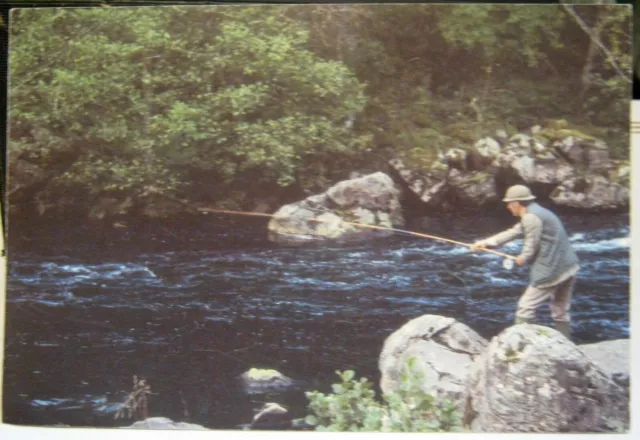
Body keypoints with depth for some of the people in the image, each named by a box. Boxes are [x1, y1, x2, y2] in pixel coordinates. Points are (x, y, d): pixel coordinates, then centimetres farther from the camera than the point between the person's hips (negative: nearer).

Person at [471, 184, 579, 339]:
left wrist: (523, 258, 7)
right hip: (567, 268, 10)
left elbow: (532, 247, -14)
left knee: (525, 307, 1)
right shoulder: (538, 212, 19)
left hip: (551, 271, -10)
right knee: (561, 312, 17)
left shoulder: (531, 217, -14)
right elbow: (511, 233, 22)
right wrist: (486, 242, 22)